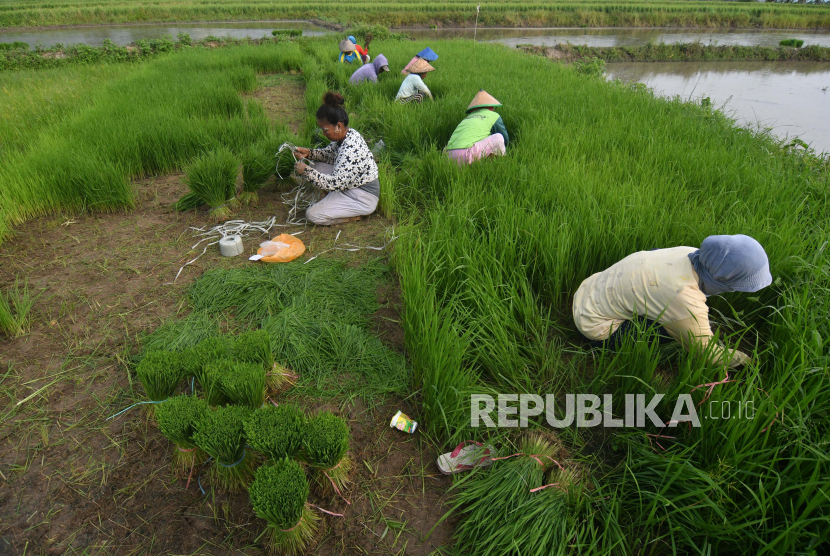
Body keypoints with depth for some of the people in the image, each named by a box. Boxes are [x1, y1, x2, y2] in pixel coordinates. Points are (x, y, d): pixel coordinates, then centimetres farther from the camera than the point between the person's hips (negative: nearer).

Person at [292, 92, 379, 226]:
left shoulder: (351, 150, -32)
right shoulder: (348, 134, -3)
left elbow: (335, 184, -31)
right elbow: (330, 153, 15)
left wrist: (306, 171, -24)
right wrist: (309, 153, 0)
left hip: (363, 199, -10)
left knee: (312, 215, -11)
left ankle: (356, 215, 1)